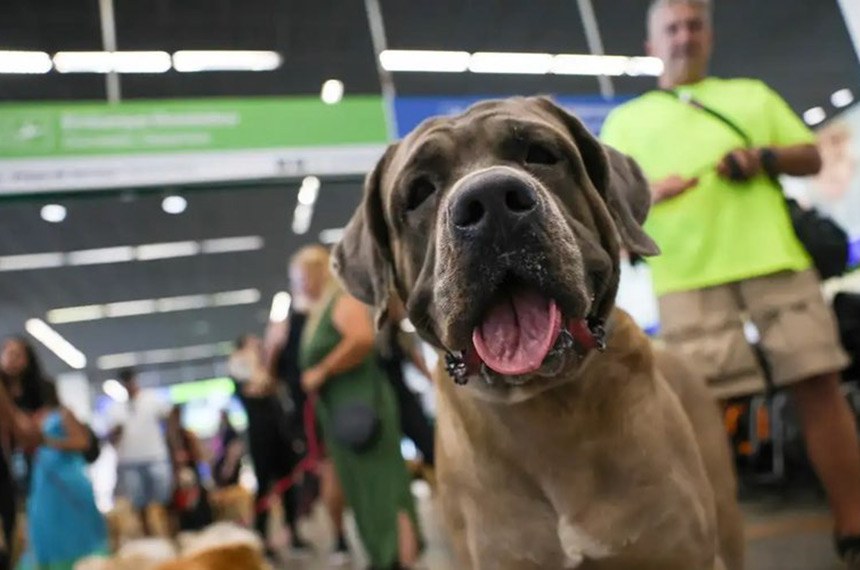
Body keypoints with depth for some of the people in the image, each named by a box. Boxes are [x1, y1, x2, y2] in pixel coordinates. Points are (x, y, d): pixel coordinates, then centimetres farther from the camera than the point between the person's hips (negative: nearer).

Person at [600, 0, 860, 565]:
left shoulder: (753, 95, 25)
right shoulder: (627, 119, 18)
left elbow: (811, 156, 21)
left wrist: (766, 157, 0)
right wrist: (647, 192, -11)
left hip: (778, 262, 2)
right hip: (690, 278, -2)